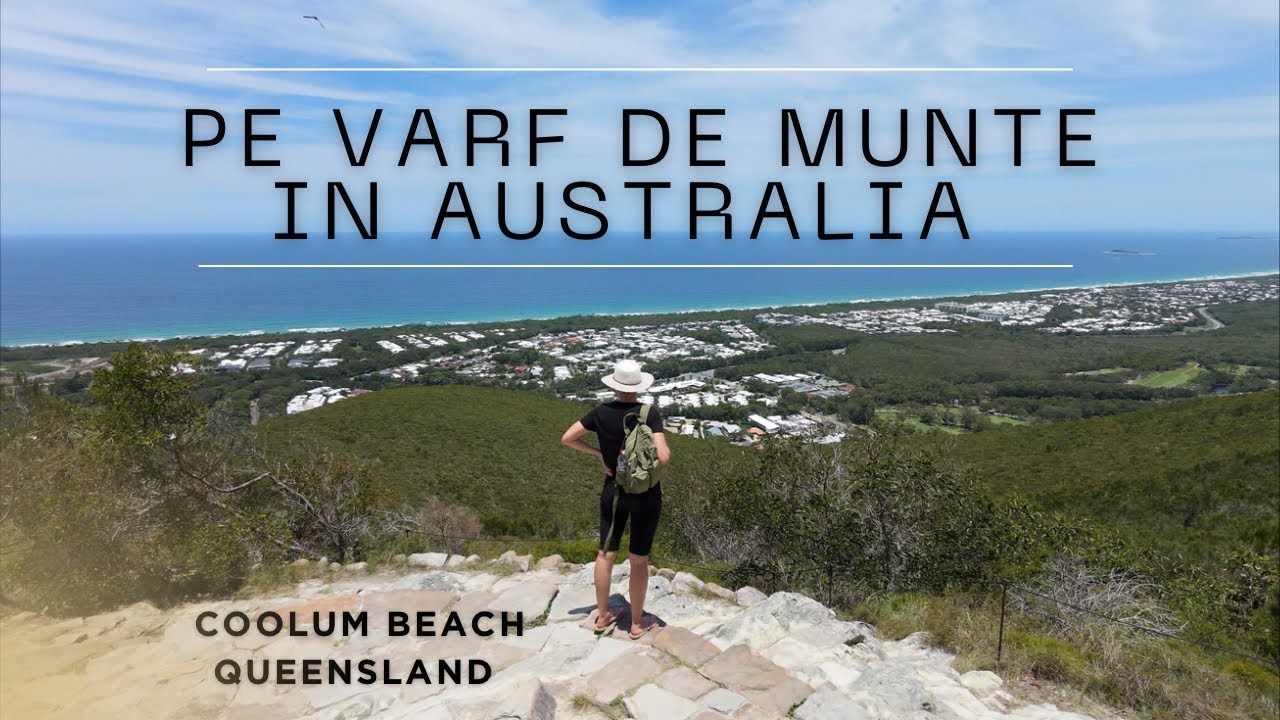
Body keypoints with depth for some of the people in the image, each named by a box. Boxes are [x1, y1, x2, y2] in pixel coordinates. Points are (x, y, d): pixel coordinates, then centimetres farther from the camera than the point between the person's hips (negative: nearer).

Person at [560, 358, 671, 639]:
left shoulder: (601, 413, -9)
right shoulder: (650, 414, -19)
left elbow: (567, 438, -1)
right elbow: (663, 457, -27)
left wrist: (598, 453, 5)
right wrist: (666, 449, -4)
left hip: (613, 491, 3)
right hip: (646, 495, -2)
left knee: (606, 554, 18)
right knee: (639, 560, 10)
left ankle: (602, 616, 30)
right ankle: (637, 624, 23)